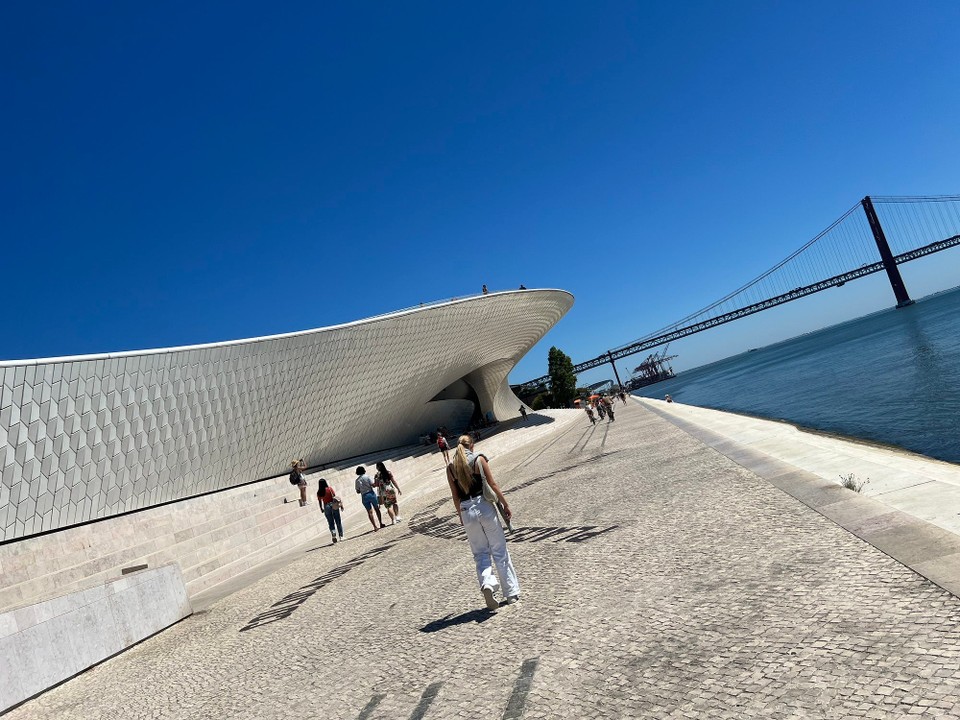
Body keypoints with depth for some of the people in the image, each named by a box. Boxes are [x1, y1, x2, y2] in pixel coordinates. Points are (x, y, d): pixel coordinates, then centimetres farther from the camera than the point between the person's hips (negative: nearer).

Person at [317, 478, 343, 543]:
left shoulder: (319, 492, -3)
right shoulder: (329, 489, -9)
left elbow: (320, 501, 2)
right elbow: (335, 497, -11)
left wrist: (321, 509, 16)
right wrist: (340, 505, -7)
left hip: (326, 506, 2)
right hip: (333, 505, -1)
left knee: (330, 523, 10)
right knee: (338, 521, 10)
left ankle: (333, 534, -13)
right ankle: (341, 536, 14)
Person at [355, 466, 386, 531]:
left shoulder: (357, 480, 3)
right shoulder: (367, 477, -5)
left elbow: (358, 492, 4)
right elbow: (373, 485, -10)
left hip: (364, 496, 2)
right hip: (371, 494, -2)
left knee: (370, 512, 5)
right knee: (377, 509, 11)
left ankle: (375, 527, 2)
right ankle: (381, 524, 13)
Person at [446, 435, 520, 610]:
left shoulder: (451, 467, 5)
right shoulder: (479, 459, -3)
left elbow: (455, 496, 8)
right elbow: (493, 485, -4)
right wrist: (505, 505, 4)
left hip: (467, 511, 2)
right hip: (484, 506, -2)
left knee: (480, 553, 13)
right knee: (500, 551, 8)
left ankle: (487, 583, -11)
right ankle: (512, 593, 14)